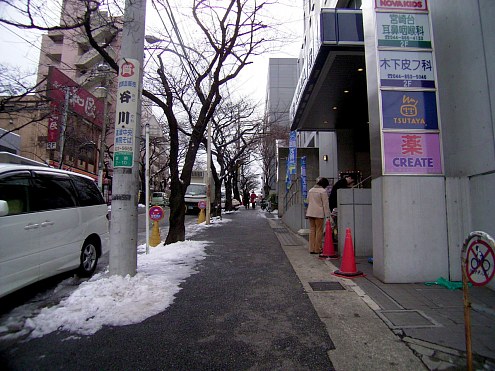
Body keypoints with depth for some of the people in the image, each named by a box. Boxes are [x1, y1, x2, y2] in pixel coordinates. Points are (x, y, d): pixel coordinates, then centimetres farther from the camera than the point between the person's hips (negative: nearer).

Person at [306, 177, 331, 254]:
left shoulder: (310, 190, 13)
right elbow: (325, 204, -9)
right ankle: (317, 249, 5)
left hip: (310, 213, 6)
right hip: (319, 213, -6)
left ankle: (311, 249, 12)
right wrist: (327, 215, -6)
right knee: (319, 231, 1)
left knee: (312, 230, 10)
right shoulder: (323, 191, -9)